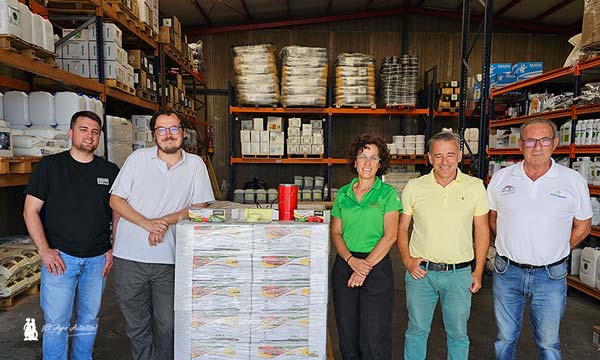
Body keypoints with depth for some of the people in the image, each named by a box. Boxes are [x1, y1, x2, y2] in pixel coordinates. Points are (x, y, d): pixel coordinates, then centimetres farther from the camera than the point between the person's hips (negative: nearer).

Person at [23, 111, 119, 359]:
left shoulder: (110, 171, 6)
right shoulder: (49, 166, -1)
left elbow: (118, 213, 10)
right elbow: (31, 211, -2)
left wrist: (114, 249, 2)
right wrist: (44, 250, -10)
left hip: (98, 259, 3)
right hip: (59, 257, -2)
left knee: (89, 320, 14)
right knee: (56, 322, 4)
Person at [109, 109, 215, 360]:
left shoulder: (195, 164, 1)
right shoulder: (138, 158, 0)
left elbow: (200, 206, 0)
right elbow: (116, 200, 0)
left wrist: (166, 221, -14)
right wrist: (147, 223, -14)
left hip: (170, 258, 0)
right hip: (130, 255, 1)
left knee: (168, 325, 10)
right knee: (136, 325, 15)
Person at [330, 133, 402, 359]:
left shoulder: (388, 193, -1)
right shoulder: (343, 194, 8)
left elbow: (390, 235, -7)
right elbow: (336, 233, 6)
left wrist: (366, 265, -13)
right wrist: (352, 260, -10)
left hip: (377, 266, -3)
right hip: (345, 264, 3)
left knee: (374, 336, 0)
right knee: (347, 332, 11)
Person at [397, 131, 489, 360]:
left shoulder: (475, 187, -3)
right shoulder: (414, 188, -3)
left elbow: (481, 230, 3)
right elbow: (402, 227, 6)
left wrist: (478, 271, 2)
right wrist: (407, 260, -5)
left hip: (459, 273, 0)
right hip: (420, 271, 0)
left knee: (458, 333, 15)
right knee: (417, 330, 14)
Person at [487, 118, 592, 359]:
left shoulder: (574, 181, -5)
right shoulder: (501, 178, -1)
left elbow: (582, 226, 5)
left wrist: (553, 253, 2)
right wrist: (511, 248, 5)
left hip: (550, 276, -1)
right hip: (507, 272, 1)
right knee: (505, 339, 16)